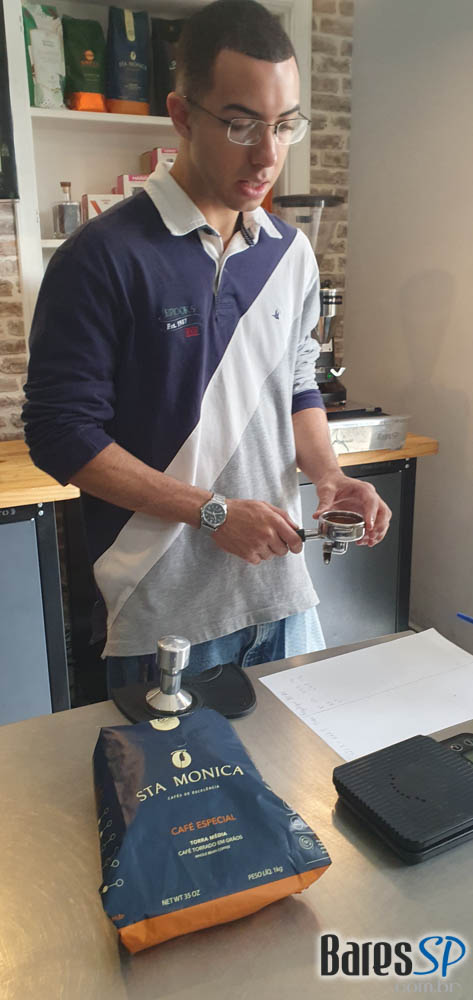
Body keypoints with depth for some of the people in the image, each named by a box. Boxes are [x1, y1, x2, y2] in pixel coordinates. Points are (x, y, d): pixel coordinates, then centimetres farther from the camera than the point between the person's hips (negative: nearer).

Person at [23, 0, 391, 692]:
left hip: (283, 588, 6)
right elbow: (60, 432, -13)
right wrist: (212, 511, -17)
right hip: (165, 609, -5)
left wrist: (326, 472, -3)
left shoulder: (292, 254, 7)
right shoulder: (102, 258, -12)